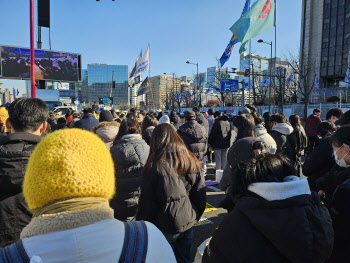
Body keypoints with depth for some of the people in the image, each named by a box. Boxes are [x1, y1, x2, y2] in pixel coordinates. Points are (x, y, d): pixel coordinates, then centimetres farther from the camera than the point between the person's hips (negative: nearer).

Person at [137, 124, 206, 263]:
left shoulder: (155, 166, -18)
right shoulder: (192, 160, -4)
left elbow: (147, 201, -12)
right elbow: (200, 194, 4)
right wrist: (196, 216, 17)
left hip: (166, 226, -4)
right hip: (189, 221, 4)